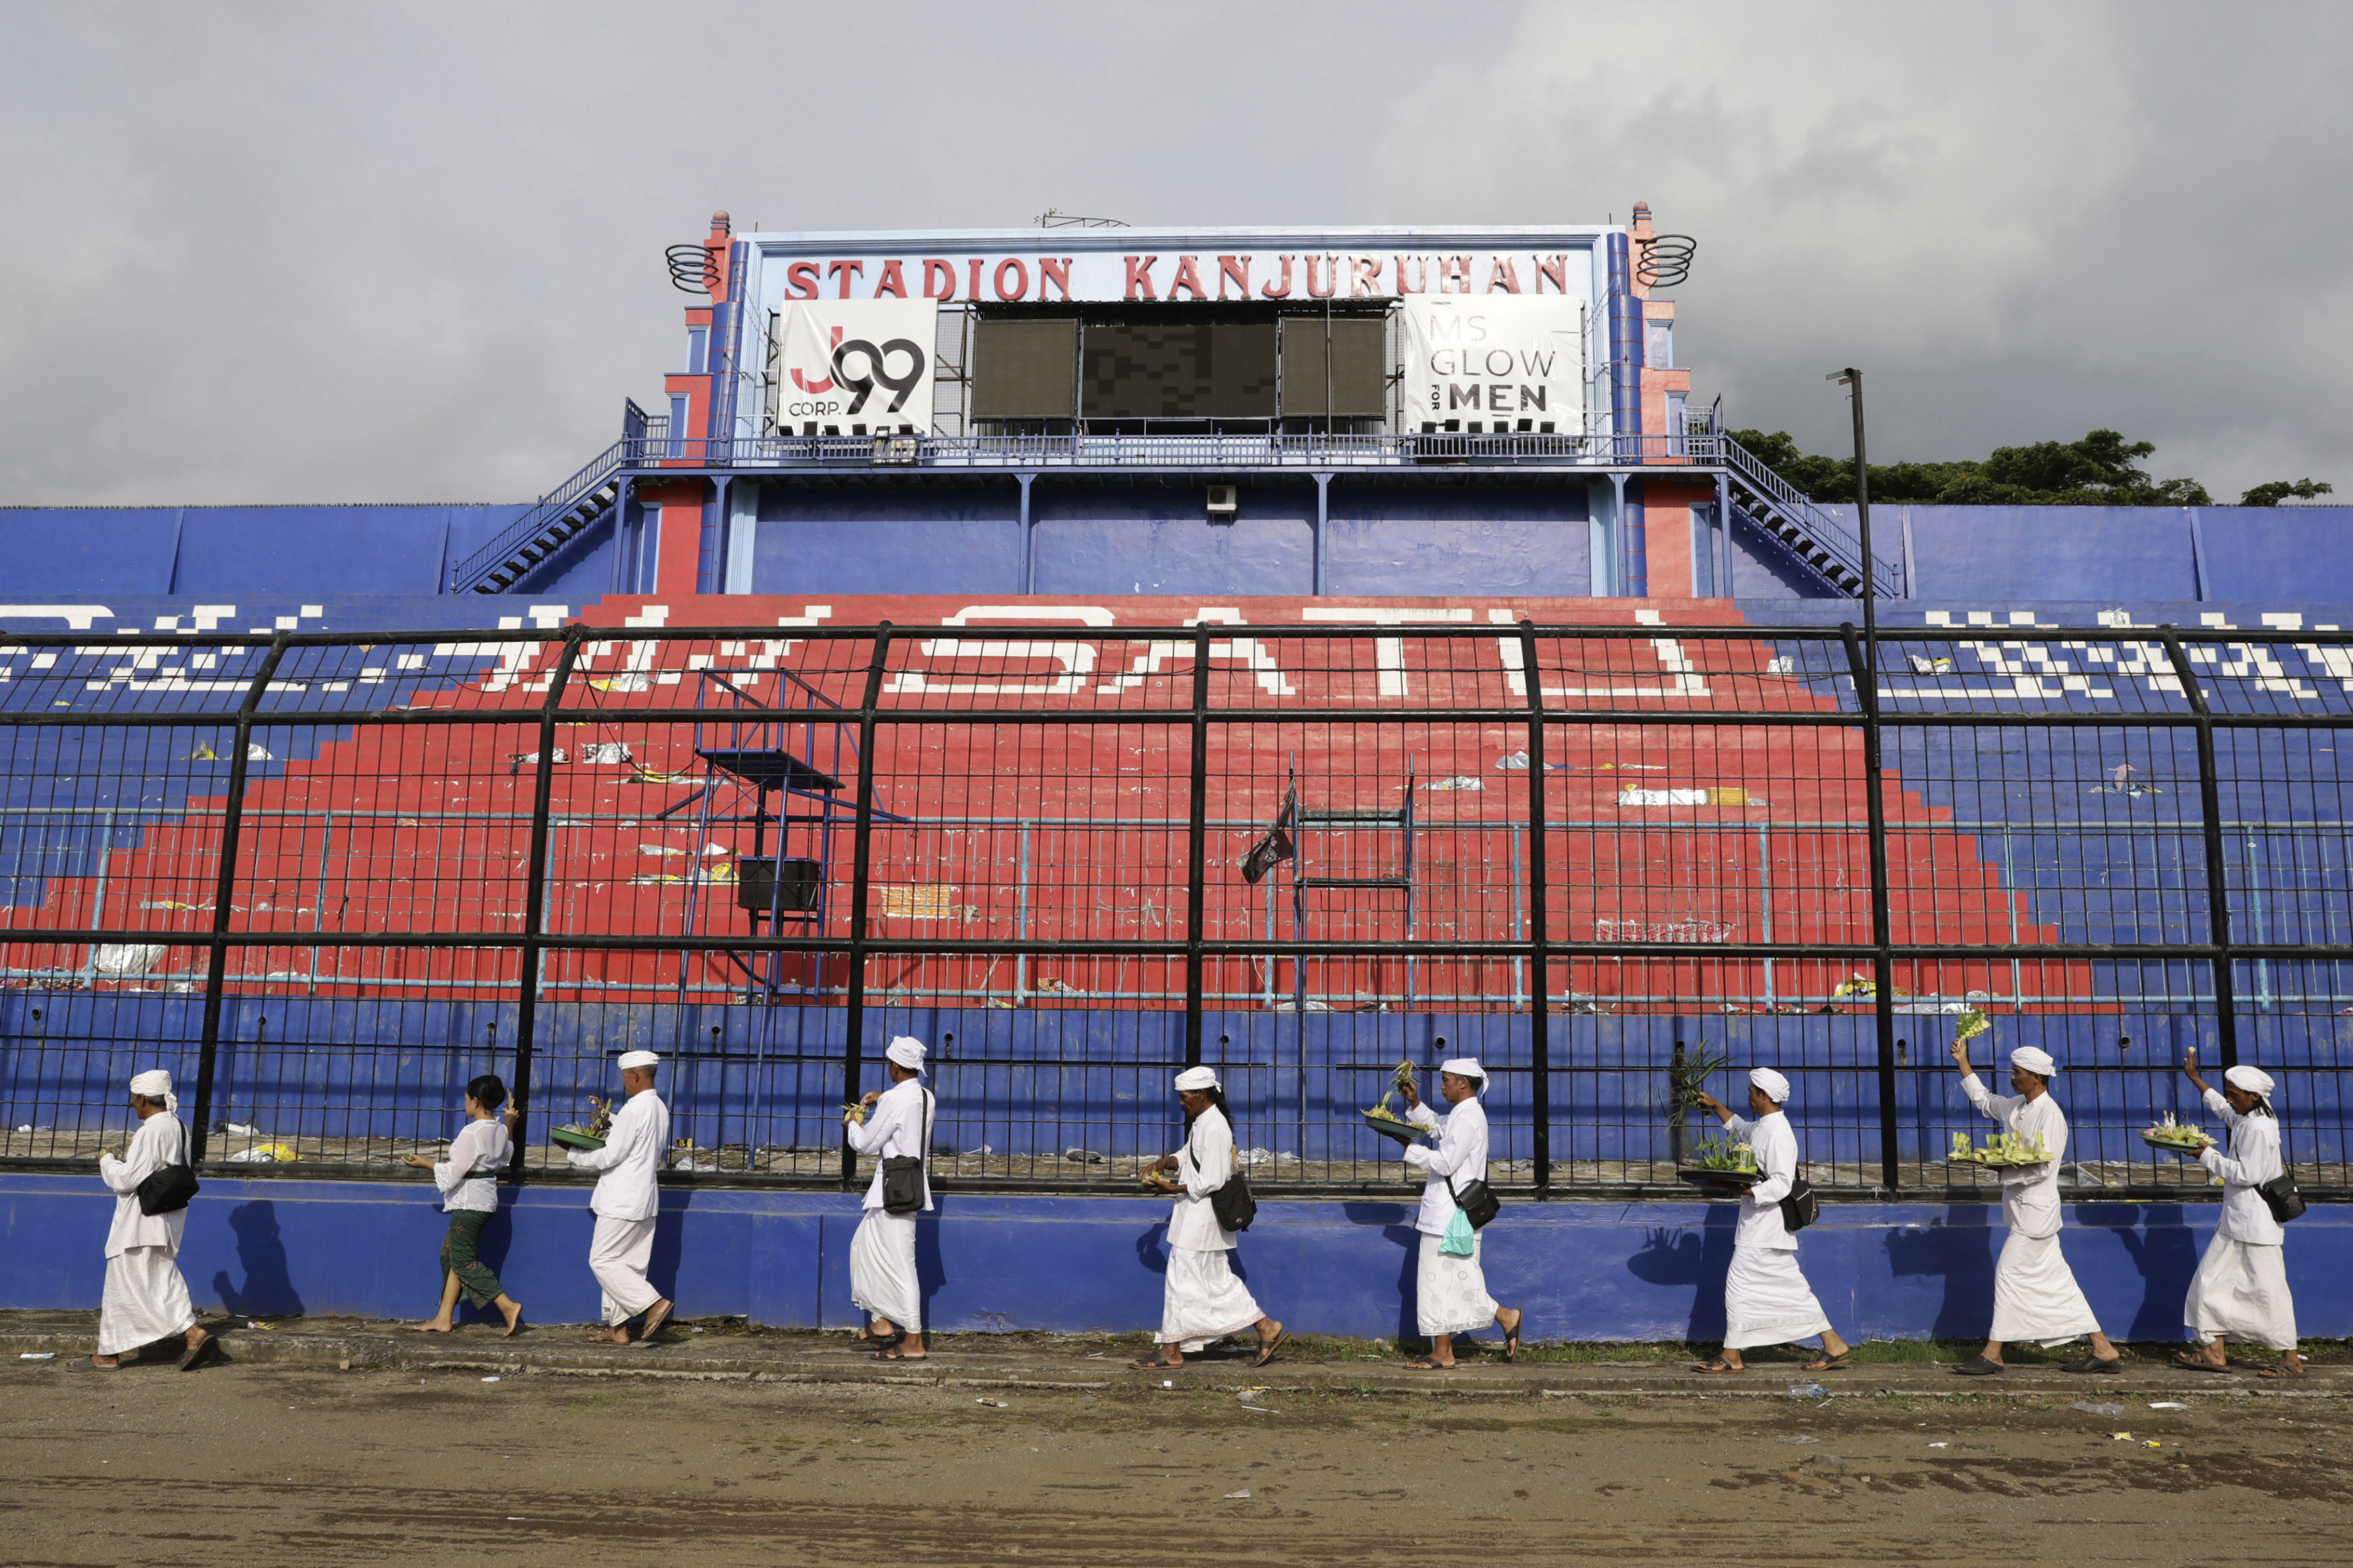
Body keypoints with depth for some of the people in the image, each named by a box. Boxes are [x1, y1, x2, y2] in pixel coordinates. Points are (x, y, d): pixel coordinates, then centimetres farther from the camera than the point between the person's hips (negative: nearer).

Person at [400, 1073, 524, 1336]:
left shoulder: (472, 1132, -20)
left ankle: (508, 1305, -13)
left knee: (464, 1261, -4)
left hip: (469, 1201, -9)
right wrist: (510, 1123, 24)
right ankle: (444, 1318, 17)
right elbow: (504, 1159, 23)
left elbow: (454, 1172, -16)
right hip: (486, 1198, 9)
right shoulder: (501, 1130, 5)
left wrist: (425, 1164, -3)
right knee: (451, 1254, 15)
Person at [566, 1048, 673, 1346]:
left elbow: (609, 1157, -16)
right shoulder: (660, 1109, 11)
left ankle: (654, 1303, -11)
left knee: (602, 1260, -3)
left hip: (623, 1201, -9)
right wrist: (610, 1119, 29)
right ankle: (617, 1327, 13)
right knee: (623, 1263, 12)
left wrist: (575, 1156, -1)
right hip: (645, 1198, 9)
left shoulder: (633, 1111, -18)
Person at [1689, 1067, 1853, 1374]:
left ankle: (1731, 1357, 3)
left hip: (1764, 1224, -10)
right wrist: (1716, 1106, 30)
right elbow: (1738, 1126, 37)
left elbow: (1781, 1184, -23)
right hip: (1761, 1223, 10)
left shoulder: (1778, 1133, -17)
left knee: (1740, 1284, -4)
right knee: (1790, 1286, 11)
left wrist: (1744, 1190, -30)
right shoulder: (1761, 1127, 14)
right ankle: (1833, 1346, 14)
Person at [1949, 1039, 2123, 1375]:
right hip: (2023, 1206, 9)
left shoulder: (2050, 1114, -15)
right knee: (2056, 1280, 9)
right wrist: (1963, 1063, 25)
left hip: (2035, 1206, -9)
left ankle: (1992, 1354, 0)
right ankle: (2102, 1349, 14)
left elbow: (2042, 1168, -21)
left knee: (2010, 1272, -6)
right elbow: (1983, 1100, 28)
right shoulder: (2016, 1106, 11)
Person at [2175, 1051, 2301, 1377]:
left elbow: (2247, 1174, -21)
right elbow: (2220, 1107, 33)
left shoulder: (2259, 1127, -18)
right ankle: (2215, 1352, 12)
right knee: (2213, 1281, 8)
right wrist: (2194, 1078, 40)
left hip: (2257, 1222, -10)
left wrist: (2207, 1155, -15)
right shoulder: (2243, 1119, 10)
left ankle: (2292, 1360, 6)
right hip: (2236, 1219, 10)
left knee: (2267, 1289, -4)